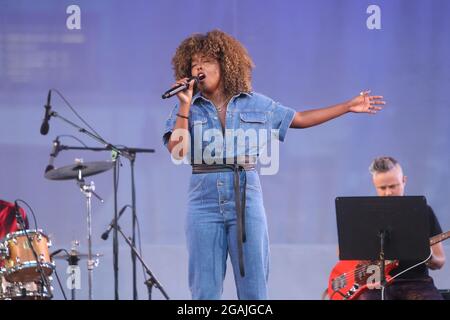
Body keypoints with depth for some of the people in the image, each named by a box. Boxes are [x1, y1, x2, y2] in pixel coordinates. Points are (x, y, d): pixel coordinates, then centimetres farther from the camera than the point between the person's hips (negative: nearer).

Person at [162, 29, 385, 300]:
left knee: (253, 288, 0)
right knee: (206, 291, -1)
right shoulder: (188, 108, 5)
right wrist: (185, 106, -13)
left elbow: (301, 119, 17)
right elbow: (177, 152, -9)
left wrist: (349, 106, 18)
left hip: (246, 200, 1)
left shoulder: (256, 105, 8)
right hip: (205, 201, -1)